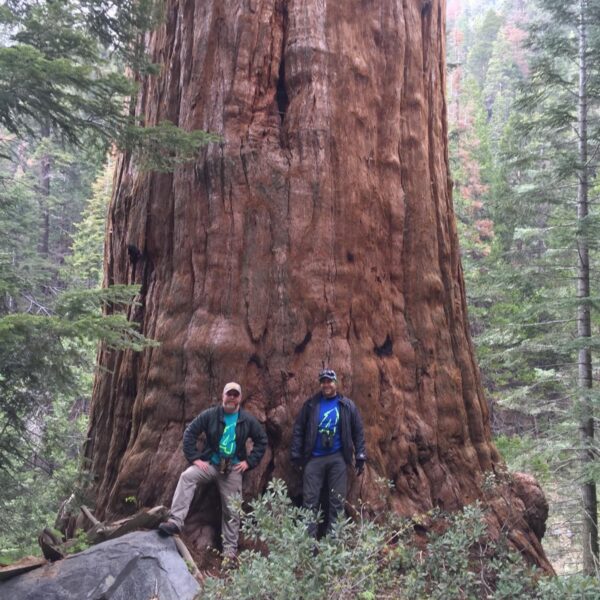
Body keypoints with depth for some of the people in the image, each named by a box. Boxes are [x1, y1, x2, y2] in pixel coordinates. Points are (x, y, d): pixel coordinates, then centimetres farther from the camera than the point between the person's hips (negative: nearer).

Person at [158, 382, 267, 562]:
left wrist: (249, 461, 0)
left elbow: (262, 441, 8)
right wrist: (194, 458, -10)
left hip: (233, 469, 1)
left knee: (232, 510, 4)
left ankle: (229, 550, 19)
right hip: (210, 464, -1)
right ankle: (175, 522, -34)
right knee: (187, 477, -30)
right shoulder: (210, 415, -5)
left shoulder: (248, 420, -1)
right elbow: (190, 433, -2)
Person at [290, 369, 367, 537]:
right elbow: (298, 430, 4)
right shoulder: (310, 404, 3)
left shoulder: (347, 405, 3)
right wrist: (296, 455, 1)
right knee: (310, 500, 1)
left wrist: (360, 456, 2)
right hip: (314, 458, 0)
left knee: (337, 500, 4)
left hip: (337, 459, 0)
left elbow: (358, 431, 6)